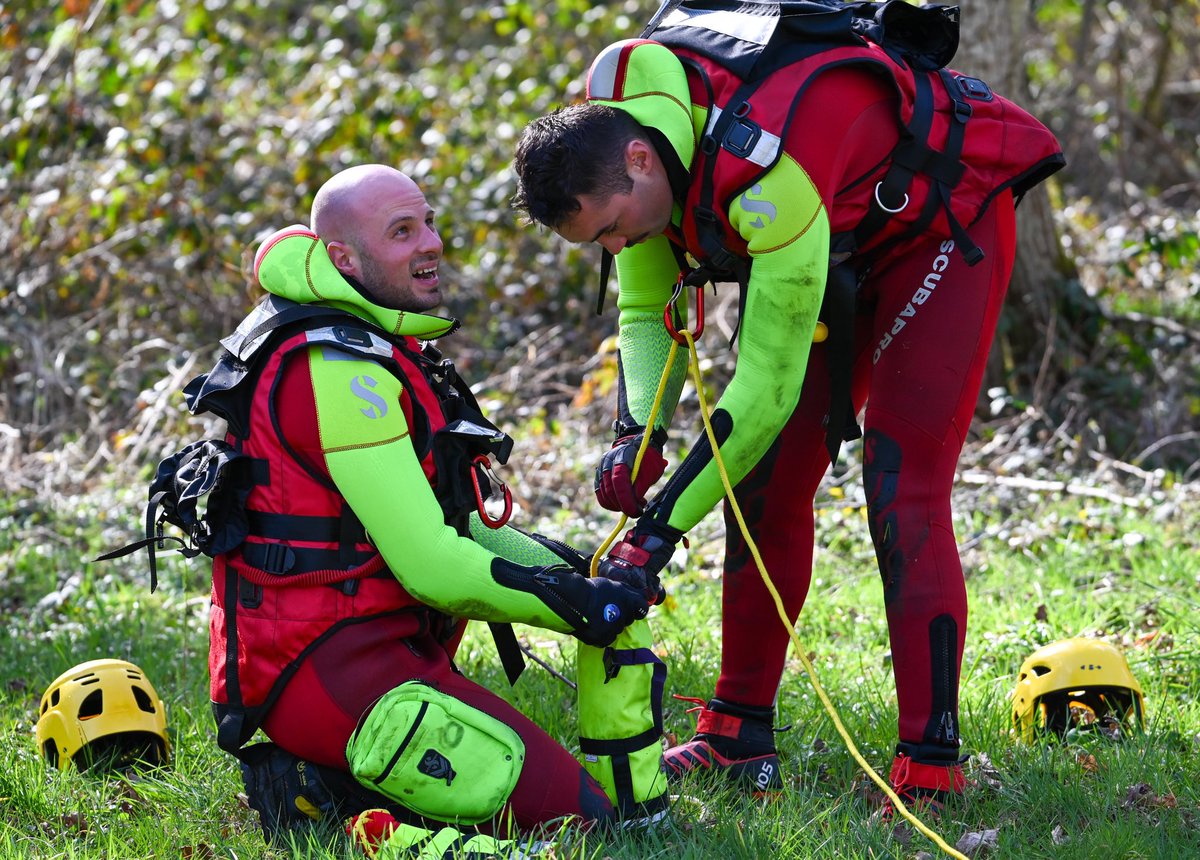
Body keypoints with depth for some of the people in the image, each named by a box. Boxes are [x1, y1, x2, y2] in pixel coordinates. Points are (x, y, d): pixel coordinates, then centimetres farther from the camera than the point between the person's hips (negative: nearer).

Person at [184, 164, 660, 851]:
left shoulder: (374, 349, 16)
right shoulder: (340, 370, -17)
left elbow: (454, 526, 18)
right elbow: (431, 565, -20)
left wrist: (579, 577, 5)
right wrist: (576, 607, -11)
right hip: (337, 666, -10)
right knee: (581, 816, -15)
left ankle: (318, 781, 9)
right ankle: (327, 787, -10)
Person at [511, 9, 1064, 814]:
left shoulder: (767, 176, -40)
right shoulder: (619, 126, -15)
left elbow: (769, 385, -34)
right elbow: (646, 312, -3)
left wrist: (663, 526, -32)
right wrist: (638, 431, -22)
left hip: (947, 220, -8)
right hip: (844, 241, 8)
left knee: (902, 492, -17)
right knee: (768, 481, 3)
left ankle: (931, 774, -15)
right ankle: (740, 735, 13)